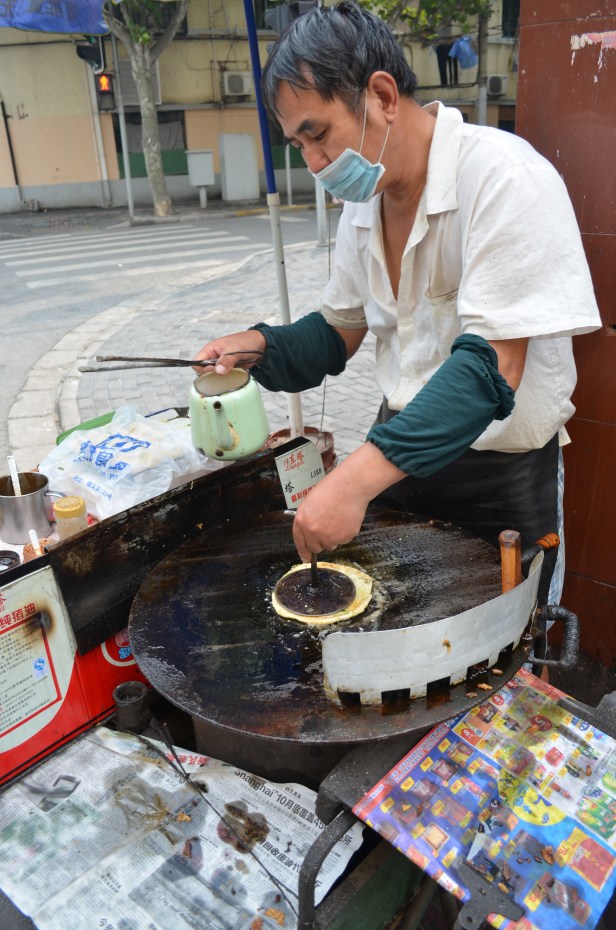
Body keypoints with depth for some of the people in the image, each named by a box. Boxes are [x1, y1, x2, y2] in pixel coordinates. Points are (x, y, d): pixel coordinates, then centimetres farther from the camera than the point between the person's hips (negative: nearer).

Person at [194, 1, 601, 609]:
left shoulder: (504, 177, -21)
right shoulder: (364, 200, 4)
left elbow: (492, 366, -29)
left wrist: (356, 479, -36)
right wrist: (262, 346, -9)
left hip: (497, 478, -6)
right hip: (397, 455, 6)